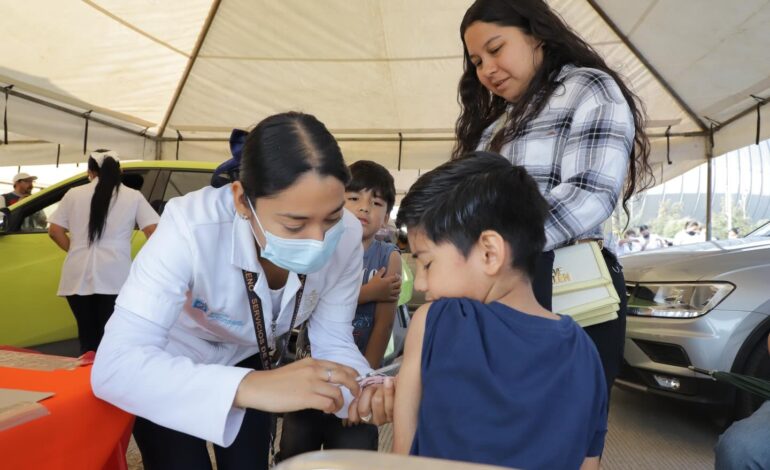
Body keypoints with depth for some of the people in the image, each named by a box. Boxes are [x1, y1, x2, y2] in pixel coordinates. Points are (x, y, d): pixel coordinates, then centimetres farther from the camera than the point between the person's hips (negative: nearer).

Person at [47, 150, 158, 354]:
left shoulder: (74, 194, 9)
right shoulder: (133, 196, 3)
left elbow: (54, 231, 9)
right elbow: (153, 231, -4)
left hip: (78, 276, 3)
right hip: (115, 276, -2)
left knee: (87, 337, 13)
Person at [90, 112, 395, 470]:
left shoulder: (346, 238, -26)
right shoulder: (192, 228, -38)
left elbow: (333, 341, -16)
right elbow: (115, 366, -43)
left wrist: (364, 389, -37)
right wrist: (249, 386, -56)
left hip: (248, 357, 3)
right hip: (168, 360, -3)